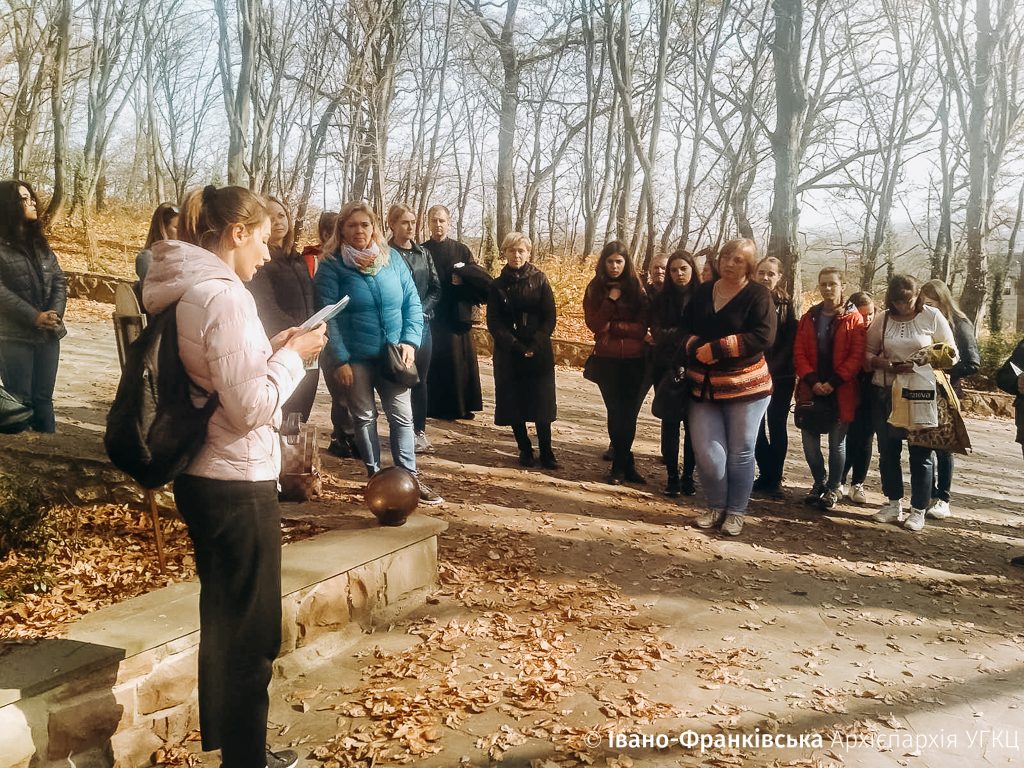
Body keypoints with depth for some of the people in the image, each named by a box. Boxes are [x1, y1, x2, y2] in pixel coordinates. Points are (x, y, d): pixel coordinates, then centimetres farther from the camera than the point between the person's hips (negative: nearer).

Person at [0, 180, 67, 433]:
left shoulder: (39, 243, 13)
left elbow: (59, 280, 8)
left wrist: (55, 313, -9)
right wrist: (34, 317, -19)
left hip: (48, 334, 5)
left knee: (43, 398, 10)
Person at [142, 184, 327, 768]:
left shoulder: (185, 288, 8)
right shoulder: (223, 294, -20)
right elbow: (252, 405, -23)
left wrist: (271, 349, 7)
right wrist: (293, 354, -9)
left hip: (201, 475, 10)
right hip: (238, 483, -10)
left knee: (222, 620, 23)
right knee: (252, 632, 6)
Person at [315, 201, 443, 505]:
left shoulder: (393, 259, 4)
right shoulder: (332, 265, -5)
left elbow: (413, 303, 5)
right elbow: (329, 316, -8)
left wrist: (410, 341, -8)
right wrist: (339, 359, -14)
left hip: (393, 355, 2)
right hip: (356, 357, -2)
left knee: (402, 416, 4)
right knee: (364, 417, 10)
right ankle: (375, 476, 24)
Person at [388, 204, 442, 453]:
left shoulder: (423, 253, 12)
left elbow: (436, 288, 10)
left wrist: (422, 310, -4)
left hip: (422, 322, 5)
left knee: (420, 379, 8)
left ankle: (419, 430, 16)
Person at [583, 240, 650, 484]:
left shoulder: (636, 288, 1)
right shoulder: (595, 288, 2)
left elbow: (641, 328, -6)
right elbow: (594, 324, -8)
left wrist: (611, 326, -11)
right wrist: (610, 300, -17)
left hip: (634, 360, 0)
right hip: (607, 359, 0)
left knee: (629, 412, 4)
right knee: (616, 412, 4)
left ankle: (620, 465, 16)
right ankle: (625, 464, 14)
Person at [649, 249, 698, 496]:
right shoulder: (661, 299, 5)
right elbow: (657, 333, -5)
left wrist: (674, 335, -17)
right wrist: (688, 336, -18)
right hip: (668, 368, 1)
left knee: (693, 423, 2)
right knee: (670, 422, 4)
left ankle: (688, 475, 13)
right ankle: (672, 476, 11)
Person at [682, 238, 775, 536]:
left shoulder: (758, 294, -7)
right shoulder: (703, 291, 8)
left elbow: (763, 337, -18)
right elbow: (685, 328, 11)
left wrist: (714, 349, -20)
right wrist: (694, 345, -13)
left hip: (745, 385, -3)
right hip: (704, 386, 4)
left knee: (740, 453, 7)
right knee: (707, 453, 0)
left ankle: (736, 512, 22)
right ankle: (716, 507, 21)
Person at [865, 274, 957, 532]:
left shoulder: (932, 316, -3)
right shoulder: (883, 319, 3)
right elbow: (867, 353, 5)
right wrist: (884, 363, -15)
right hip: (885, 393, 3)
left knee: (920, 453, 2)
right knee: (888, 450, 9)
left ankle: (918, 510, 13)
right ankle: (894, 504, 24)